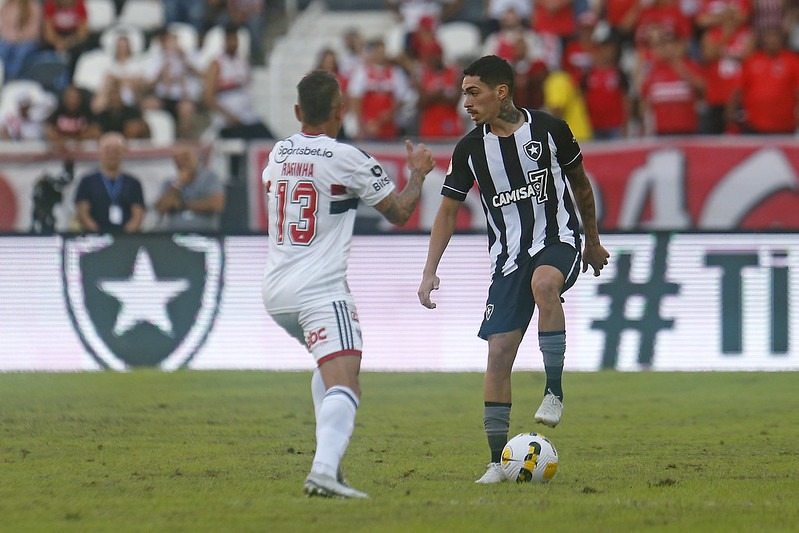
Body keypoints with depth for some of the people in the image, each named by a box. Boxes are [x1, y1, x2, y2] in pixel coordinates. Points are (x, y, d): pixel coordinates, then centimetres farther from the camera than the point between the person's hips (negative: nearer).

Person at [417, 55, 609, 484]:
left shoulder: (548, 129, -5)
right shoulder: (470, 148, 0)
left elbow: (580, 182, 11)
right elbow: (448, 210, 8)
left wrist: (593, 242, 20)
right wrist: (430, 272, 0)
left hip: (558, 239, -3)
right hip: (508, 253, 3)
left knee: (544, 283, -38)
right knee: (498, 352, -8)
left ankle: (554, 391, -29)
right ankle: (498, 462, 0)